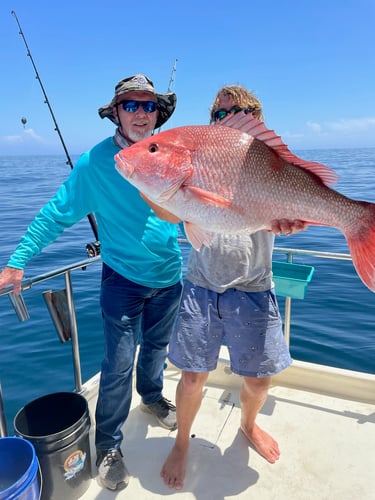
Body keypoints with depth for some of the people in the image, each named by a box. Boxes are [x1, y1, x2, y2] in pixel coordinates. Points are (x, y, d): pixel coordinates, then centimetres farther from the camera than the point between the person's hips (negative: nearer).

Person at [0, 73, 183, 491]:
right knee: (118, 365, 1)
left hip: (169, 275, 4)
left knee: (157, 344, 23)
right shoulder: (94, 163, -12)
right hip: (123, 279, -4)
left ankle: (152, 396, 51)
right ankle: (108, 445, 24)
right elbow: (56, 215, -11)